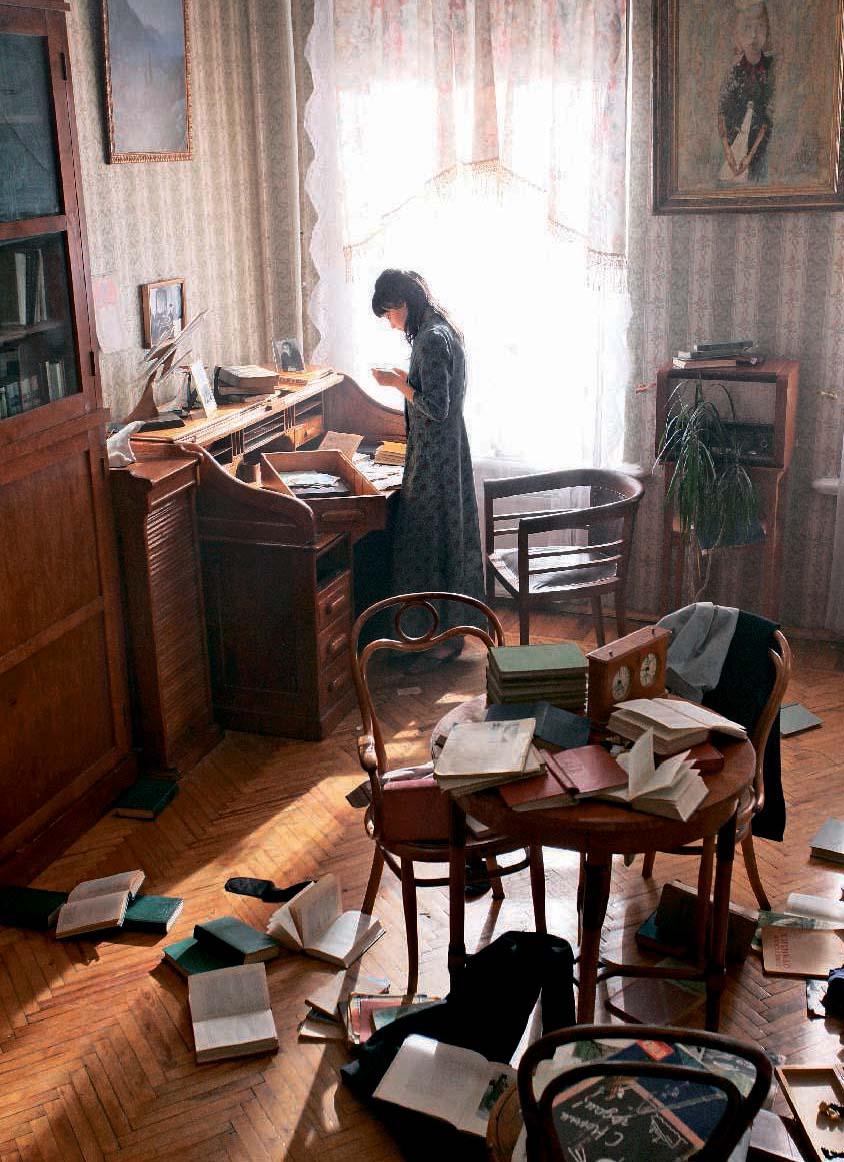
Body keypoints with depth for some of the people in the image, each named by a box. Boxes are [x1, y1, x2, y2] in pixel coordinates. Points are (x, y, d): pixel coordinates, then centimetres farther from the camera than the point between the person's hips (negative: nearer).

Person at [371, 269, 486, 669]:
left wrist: (398, 382, -15)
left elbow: (436, 408, -24)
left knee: (431, 541, -2)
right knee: (444, 536, 16)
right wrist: (406, 380, 9)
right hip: (447, 452, 10)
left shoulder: (431, 340, -21)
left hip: (433, 457, -10)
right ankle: (449, 627, 27)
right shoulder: (442, 332, 11)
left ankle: (444, 640, 7)